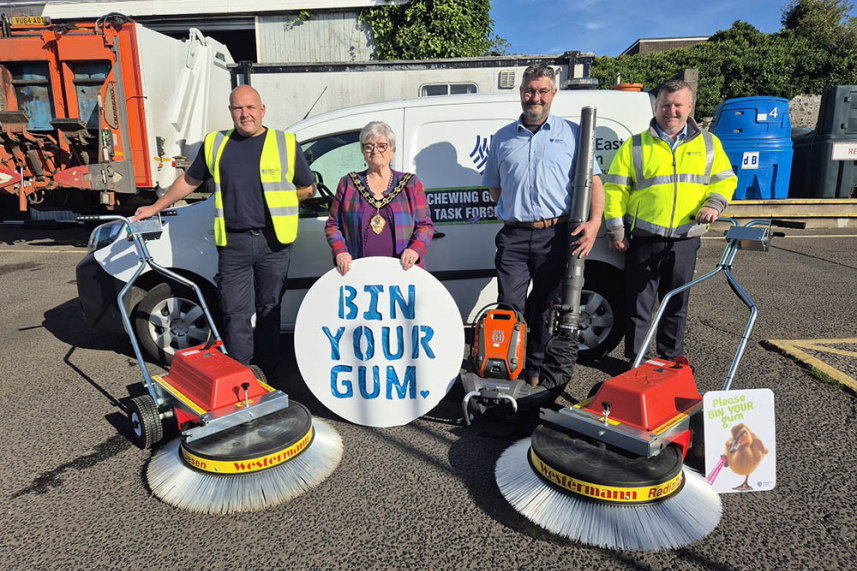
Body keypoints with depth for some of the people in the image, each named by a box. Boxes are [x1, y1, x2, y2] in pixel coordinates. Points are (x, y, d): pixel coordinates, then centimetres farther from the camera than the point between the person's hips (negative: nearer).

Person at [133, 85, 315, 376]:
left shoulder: (285, 144, 4)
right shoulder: (215, 144, 10)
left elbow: (308, 187, 12)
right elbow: (189, 180, 21)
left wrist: (278, 203, 3)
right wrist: (155, 207, 23)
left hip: (274, 242, -1)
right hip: (233, 242, 2)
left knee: (270, 309, 8)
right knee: (235, 312, 2)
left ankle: (266, 375, 20)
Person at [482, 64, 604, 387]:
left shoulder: (572, 134, 10)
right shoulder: (503, 138, 15)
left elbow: (593, 181, 4)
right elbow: (494, 186, 22)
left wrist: (594, 221, -11)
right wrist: (513, 212, 7)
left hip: (557, 236, -1)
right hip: (514, 237, 1)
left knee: (546, 311, 9)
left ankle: (538, 372, 23)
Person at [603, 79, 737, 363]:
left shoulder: (709, 144, 11)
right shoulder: (635, 146, 2)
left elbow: (725, 179, 16)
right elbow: (615, 189, 0)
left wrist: (714, 203, -6)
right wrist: (616, 231, -6)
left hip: (685, 241, 3)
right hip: (643, 240, -2)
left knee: (677, 304, 14)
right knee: (638, 304, 3)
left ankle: (672, 357, 29)